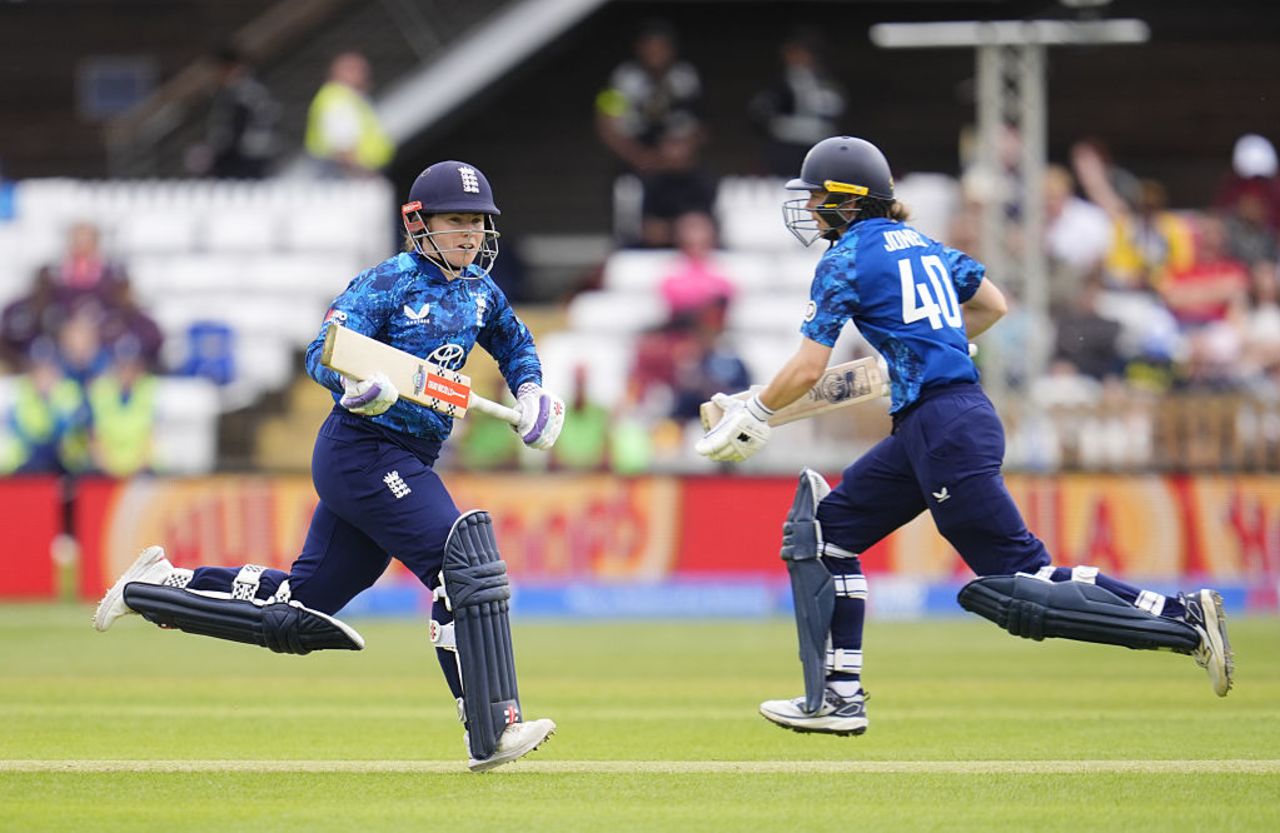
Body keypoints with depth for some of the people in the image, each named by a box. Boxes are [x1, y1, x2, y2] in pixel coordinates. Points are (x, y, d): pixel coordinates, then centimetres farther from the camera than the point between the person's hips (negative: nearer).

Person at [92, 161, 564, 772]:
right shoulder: (388, 284, -11)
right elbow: (323, 354, -20)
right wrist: (354, 384, -41)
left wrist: (530, 390, 12)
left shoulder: (480, 291, 12)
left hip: (407, 462, 9)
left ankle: (162, 585, 23)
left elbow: (514, 343, 32)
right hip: (365, 451, -9)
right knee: (464, 559, -21)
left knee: (297, 613, 10)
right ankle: (491, 732, -21)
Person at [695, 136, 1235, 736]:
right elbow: (992, 306, 29)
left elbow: (808, 369, -8)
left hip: (942, 427, -10)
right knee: (824, 528, 14)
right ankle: (837, 697, 12)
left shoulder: (846, 258, -5)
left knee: (1019, 584, -9)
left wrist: (754, 412, 8)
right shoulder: (919, 243, 19)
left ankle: (1183, 619, -14)